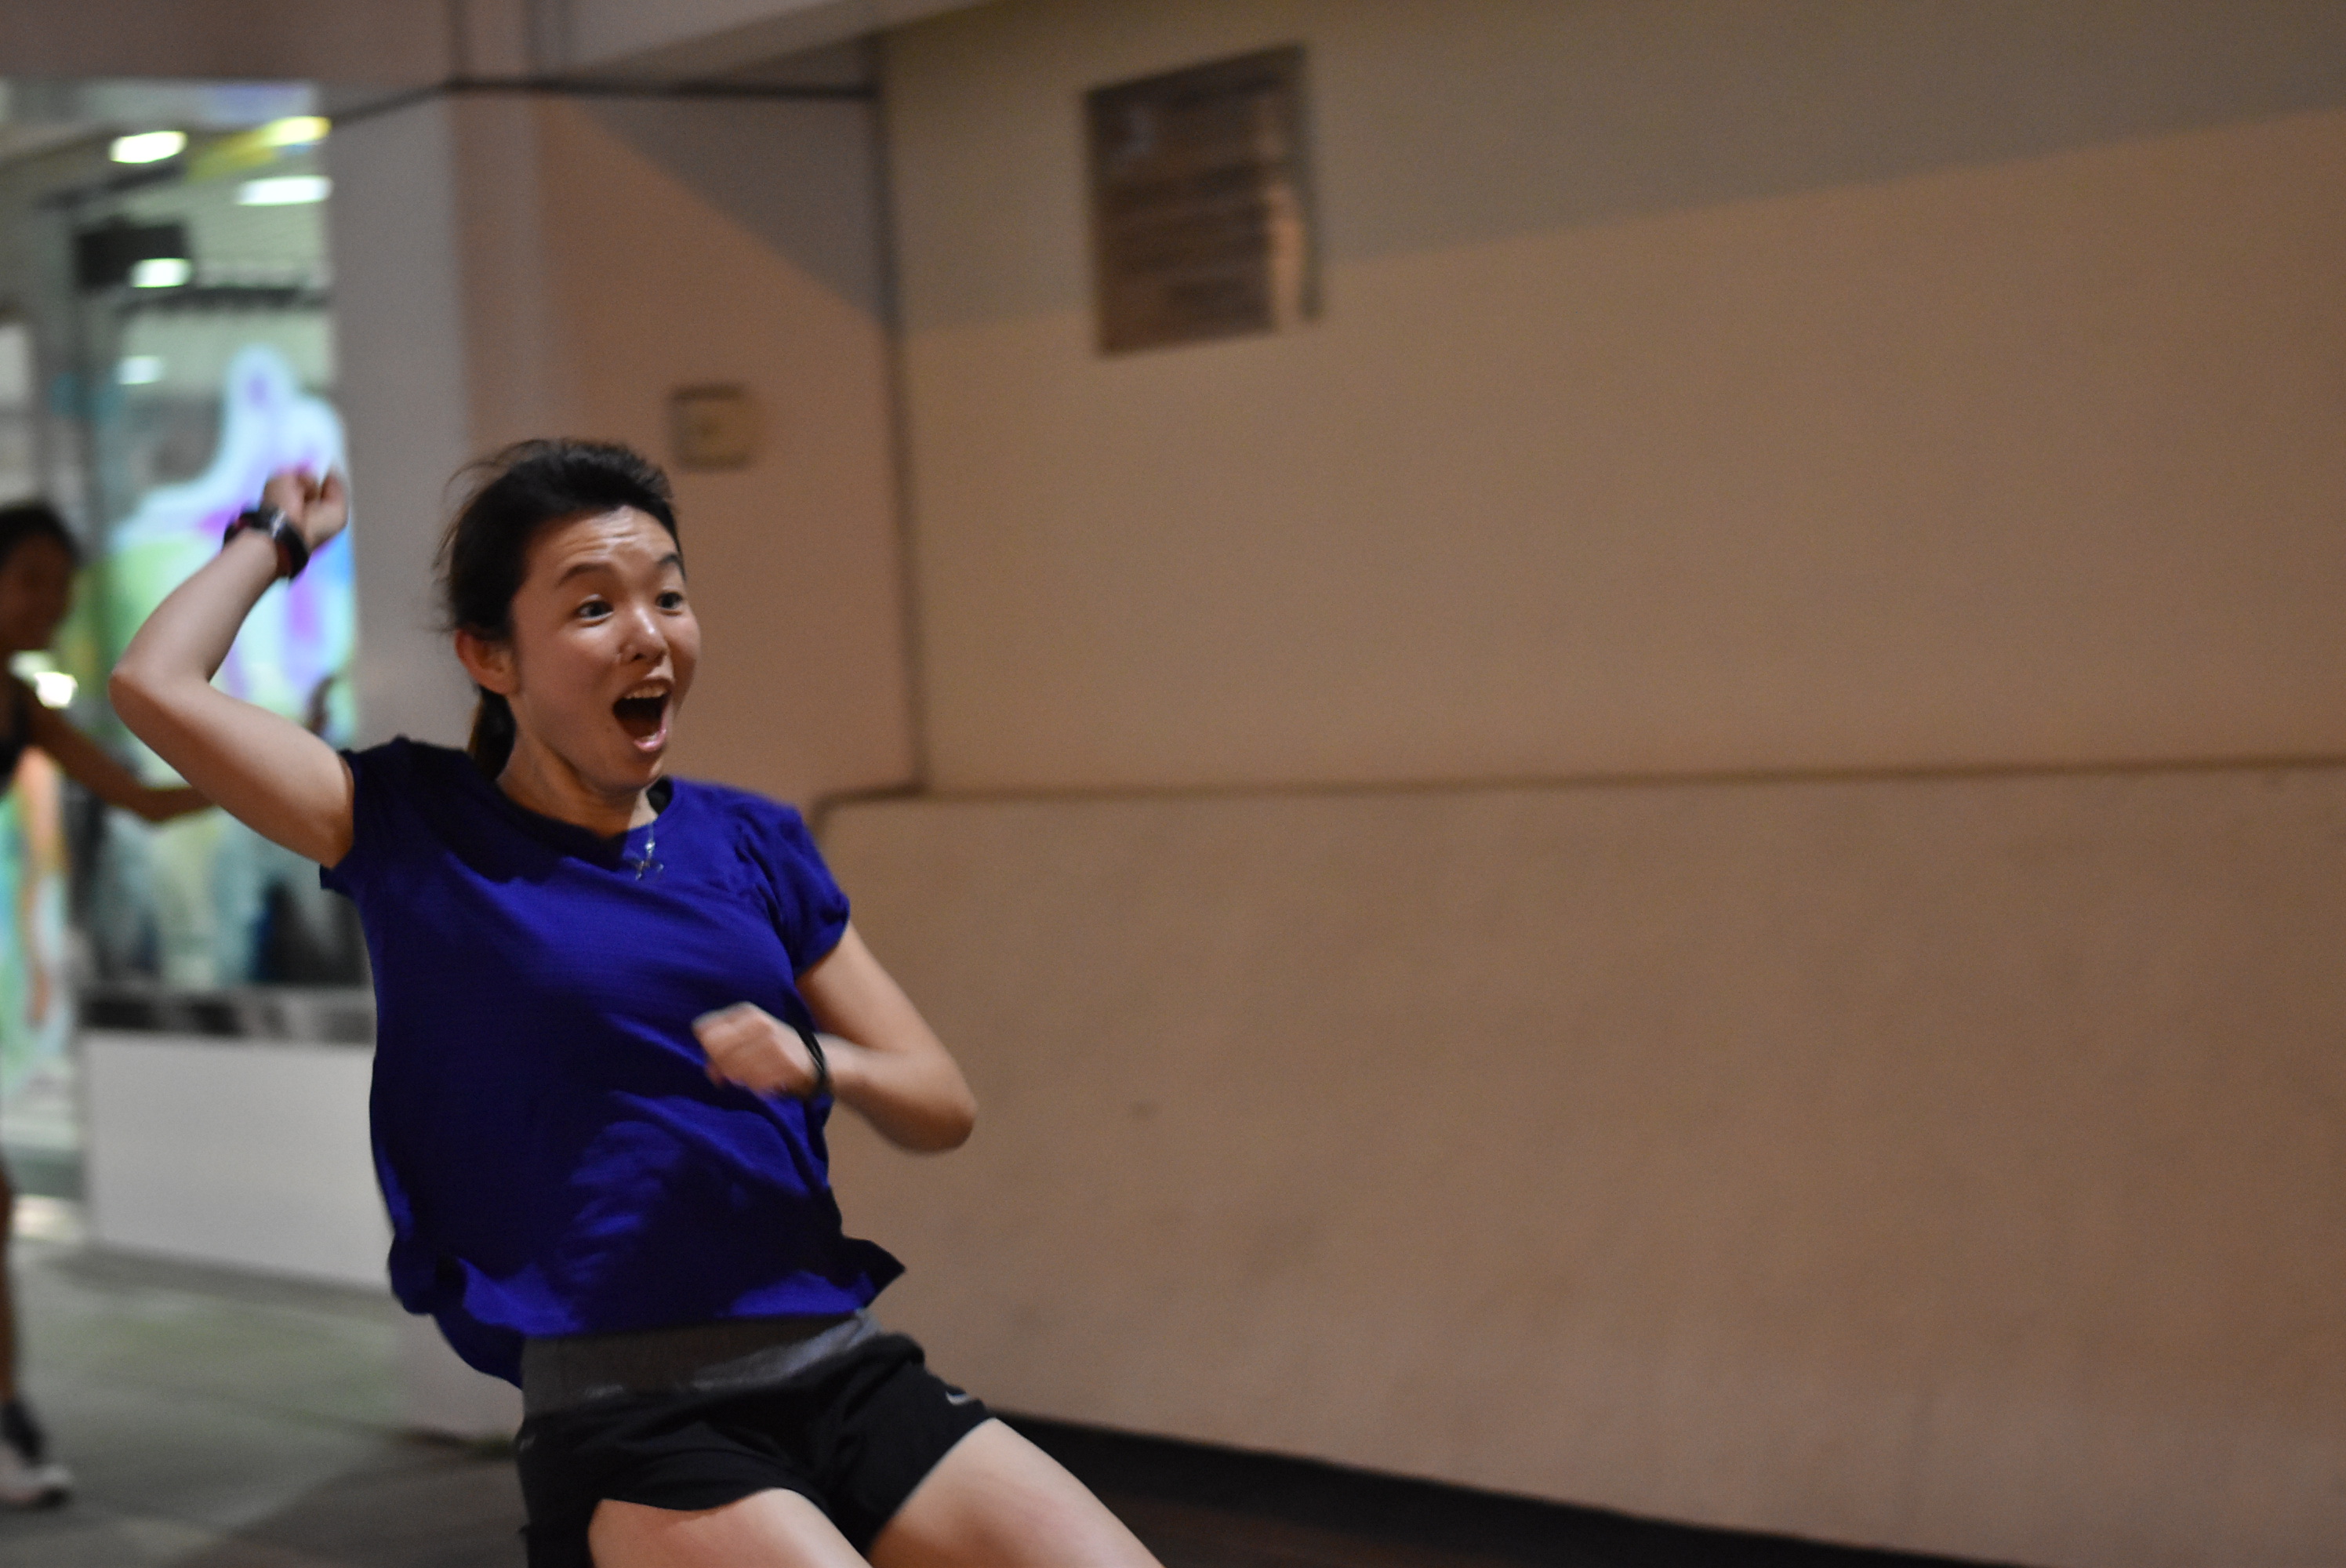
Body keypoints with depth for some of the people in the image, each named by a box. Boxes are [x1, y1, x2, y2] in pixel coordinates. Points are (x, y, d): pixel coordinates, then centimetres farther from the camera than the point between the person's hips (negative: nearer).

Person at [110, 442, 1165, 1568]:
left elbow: (940, 1106, 14)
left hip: (837, 1365, 5)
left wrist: (815, 1063, -8)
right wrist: (279, 536, 12)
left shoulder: (751, 841, 13)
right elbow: (155, 687, -6)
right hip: (620, 1411, -4)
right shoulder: (422, 832, 4)